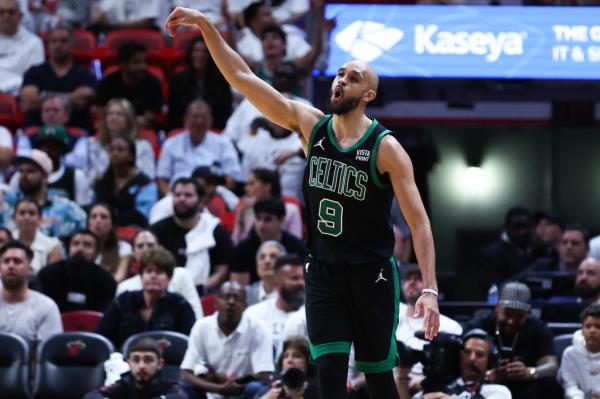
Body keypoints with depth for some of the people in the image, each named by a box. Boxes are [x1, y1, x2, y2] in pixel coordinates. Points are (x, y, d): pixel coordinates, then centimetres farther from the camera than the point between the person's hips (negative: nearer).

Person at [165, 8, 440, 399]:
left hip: (371, 274, -3)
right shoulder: (311, 124, 0)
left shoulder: (386, 148, -12)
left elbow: (418, 220, -14)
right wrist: (205, 24, -14)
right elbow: (243, 78, -4)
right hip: (323, 271, 3)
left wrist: (430, 289, -23)